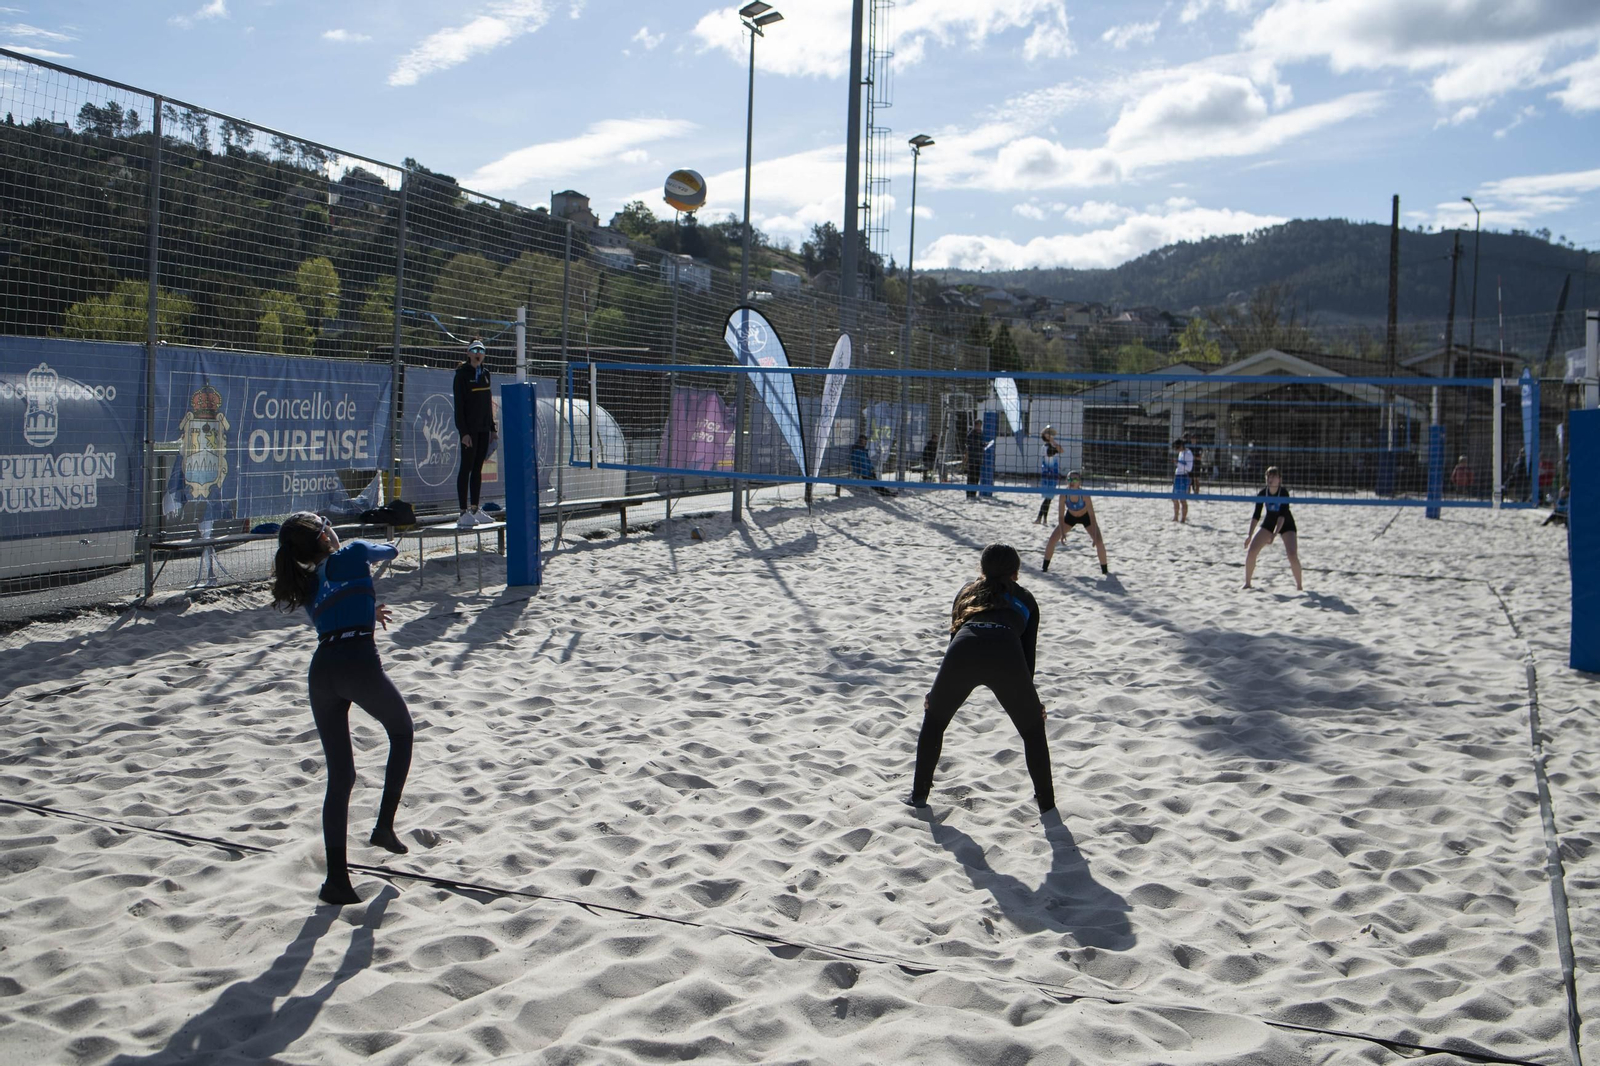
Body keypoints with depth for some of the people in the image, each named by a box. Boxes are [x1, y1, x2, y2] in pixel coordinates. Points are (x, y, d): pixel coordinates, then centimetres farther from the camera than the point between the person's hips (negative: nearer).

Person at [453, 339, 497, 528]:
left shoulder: (485, 373, 13)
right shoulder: (462, 374, -7)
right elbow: (459, 405, -11)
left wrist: (492, 427, 14)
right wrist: (463, 432, -18)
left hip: (483, 428, 7)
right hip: (469, 428, -7)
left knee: (478, 469, 9)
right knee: (467, 468, -7)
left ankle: (475, 510, 13)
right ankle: (463, 513, -6)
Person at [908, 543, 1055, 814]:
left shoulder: (967, 592, 35)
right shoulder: (1024, 599, 32)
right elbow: (1029, 651, 27)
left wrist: (937, 692, 42)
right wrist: (1026, 694, 38)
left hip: (962, 653, 1)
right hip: (1006, 657, -1)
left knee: (933, 720, 27)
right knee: (1033, 729, 23)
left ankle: (919, 794, 30)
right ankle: (1046, 802, 27)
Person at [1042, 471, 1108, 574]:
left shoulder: (1084, 494, -34)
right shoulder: (1064, 494, -29)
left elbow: (1092, 516, -30)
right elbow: (1061, 516, -21)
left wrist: (1094, 536, -34)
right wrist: (1062, 533, -31)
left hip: (1085, 516, -2)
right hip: (1070, 516, 2)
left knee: (1099, 541, -15)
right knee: (1053, 539, -8)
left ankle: (1105, 569, 5)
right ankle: (1045, 567, 8)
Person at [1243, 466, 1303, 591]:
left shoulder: (1284, 493, -26)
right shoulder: (1262, 493, -15)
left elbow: (1282, 515, -33)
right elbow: (1256, 515, -11)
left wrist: (1274, 534, -43)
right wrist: (1250, 535, -17)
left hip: (1286, 525, -4)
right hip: (1269, 523, 4)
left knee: (1292, 555, -22)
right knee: (1251, 551, -9)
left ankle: (1299, 585, -4)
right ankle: (1247, 583, 5)